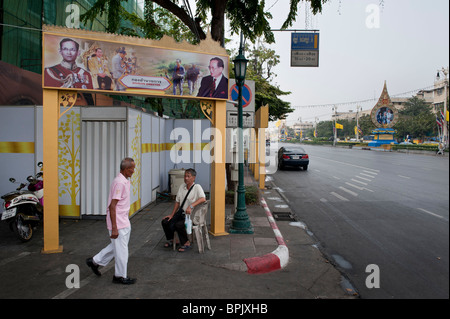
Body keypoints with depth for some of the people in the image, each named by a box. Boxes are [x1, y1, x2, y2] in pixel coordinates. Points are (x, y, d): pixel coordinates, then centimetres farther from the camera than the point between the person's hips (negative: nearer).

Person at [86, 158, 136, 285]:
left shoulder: (125, 181, 9)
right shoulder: (119, 183, -22)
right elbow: (112, 206, -25)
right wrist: (114, 228, -25)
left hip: (124, 222, 10)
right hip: (118, 223, -10)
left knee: (116, 246, 20)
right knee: (121, 250, 3)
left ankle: (95, 261, 32)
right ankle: (120, 276, 18)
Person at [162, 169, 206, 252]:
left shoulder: (197, 187, -12)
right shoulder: (182, 187, 9)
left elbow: (203, 199, -29)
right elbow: (177, 201, 14)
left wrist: (191, 206, -39)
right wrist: (172, 215, 9)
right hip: (181, 213, 7)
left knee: (178, 225, -30)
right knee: (165, 222, -5)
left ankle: (186, 244, -8)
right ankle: (170, 240, 19)